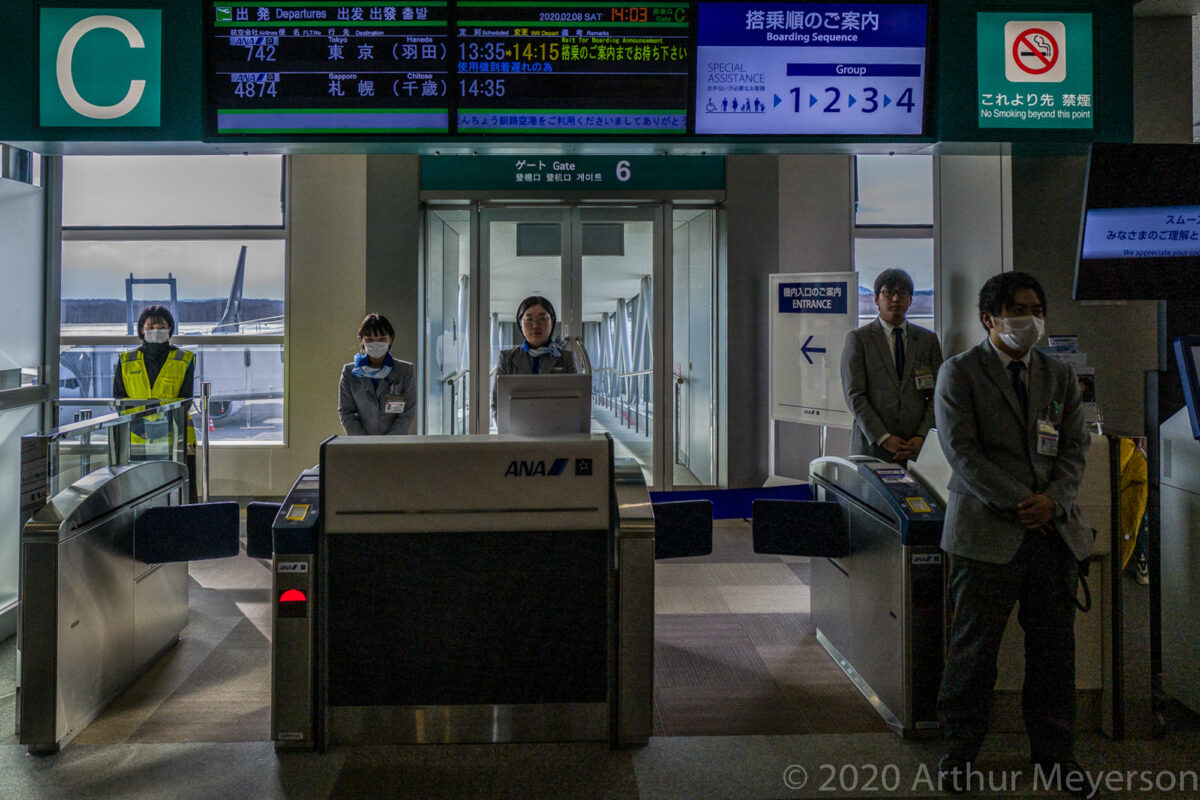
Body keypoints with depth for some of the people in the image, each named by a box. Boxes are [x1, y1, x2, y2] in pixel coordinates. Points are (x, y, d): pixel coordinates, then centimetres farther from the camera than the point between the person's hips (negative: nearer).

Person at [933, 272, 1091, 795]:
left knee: (1054, 649, 10)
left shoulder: (1060, 375, 15)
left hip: (1054, 531, 4)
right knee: (973, 650, 4)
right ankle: (959, 751, 20)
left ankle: (1054, 752, 27)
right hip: (986, 532, -4)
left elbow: (1075, 447, 10)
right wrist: (1018, 503, -14)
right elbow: (962, 452, -9)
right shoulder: (959, 373, 0)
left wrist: (1052, 500, -9)